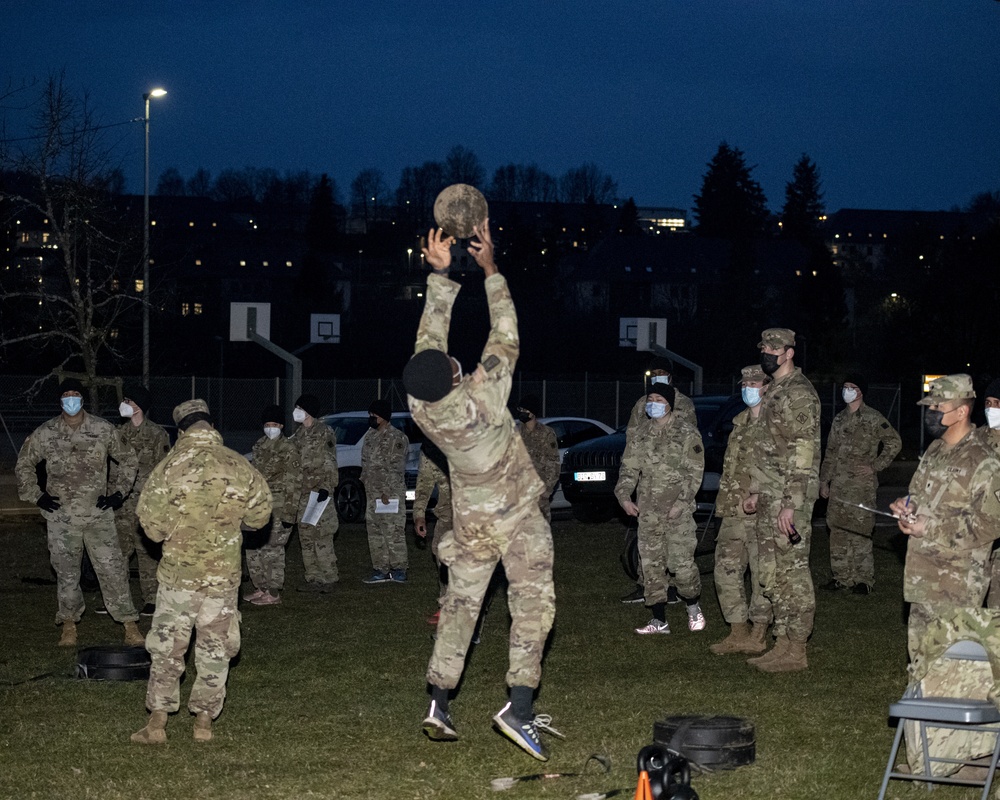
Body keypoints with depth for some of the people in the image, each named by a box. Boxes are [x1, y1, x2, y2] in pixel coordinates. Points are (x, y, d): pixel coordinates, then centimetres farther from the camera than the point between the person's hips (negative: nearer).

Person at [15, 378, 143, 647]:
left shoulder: (104, 430, -4)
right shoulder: (44, 434, -1)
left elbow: (127, 459, 10)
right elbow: (24, 465, 13)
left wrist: (119, 492, 3)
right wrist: (35, 495, 4)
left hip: (98, 514, -1)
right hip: (61, 516, 1)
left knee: (112, 568, -4)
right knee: (66, 571, 8)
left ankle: (129, 624, 1)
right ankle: (68, 625, 21)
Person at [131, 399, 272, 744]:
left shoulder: (170, 467, -11)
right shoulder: (239, 467, -4)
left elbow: (151, 524, -7)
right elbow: (259, 514, 9)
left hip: (178, 572, -2)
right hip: (224, 573, 2)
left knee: (166, 645, 8)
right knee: (215, 648, 13)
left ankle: (157, 722, 6)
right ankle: (204, 720, 16)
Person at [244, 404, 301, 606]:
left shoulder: (288, 449, -10)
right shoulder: (259, 446, 14)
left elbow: (293, 482, -12)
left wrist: (289, 513, -15)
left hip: (278, 507, -8)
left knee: (272, 548, -8)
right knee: (252, 546, 9)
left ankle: (273, 593, -2)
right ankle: (260, 587, 20)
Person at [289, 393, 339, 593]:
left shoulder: (324, 432, -6)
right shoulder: (299, 435, 15)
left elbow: (330, 463, -10)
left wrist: (326, 487, -18)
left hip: (319, 491, -8)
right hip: (303, 492, 8)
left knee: (322, 535, -10)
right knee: (306, 537, 9)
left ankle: (328, 578, -7)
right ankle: (313, 578, 14)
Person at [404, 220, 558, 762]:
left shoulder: (421, 406, -14)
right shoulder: (479, 401, -28)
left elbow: (428, 338, -3)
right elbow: (505, 339, -18)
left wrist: (440, 275, -1)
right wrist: (490, 271, -11)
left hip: (473, 523, 6)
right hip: (518, 515, -6)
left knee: (460, 604, 13)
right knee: (533, 601, -4)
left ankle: (439, 704, 12)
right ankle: (519, 706, -16)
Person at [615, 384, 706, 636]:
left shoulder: (686, 433, -2)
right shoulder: (640, 434, 11)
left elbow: (694, 471, -5)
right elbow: (629, 468, 12)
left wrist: (682, 502, -14)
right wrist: (624, 495, -3)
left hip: (678, 510, -5)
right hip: (648, 511, 5)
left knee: (681, 563, -10)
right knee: (652, 565, 3)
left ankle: (694, 607, 16)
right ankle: (659, 621, 9)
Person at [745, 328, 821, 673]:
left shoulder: (799, 393, -14)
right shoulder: (774, 392, 17)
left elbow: (803, 453, -20)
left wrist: (791, 504, -24)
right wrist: (759, 494, 24)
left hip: (789, 499, -10)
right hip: (770, 498, 10)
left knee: (793, 572, -6)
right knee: (772, 573, 12)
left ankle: (796, 651, -2)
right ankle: (782, 643, 18)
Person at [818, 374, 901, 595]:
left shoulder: (873, 418, -3)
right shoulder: (839, 420, 17)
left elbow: (894, 442, -3)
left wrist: (875, 466, -9)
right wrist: (824, 480, 17)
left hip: (861, 484, -7)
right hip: (838, 485, 7)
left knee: (860, 531, -9)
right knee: (838, 530, 7)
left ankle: (864, 579, -5)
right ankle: (842, 576, 16)